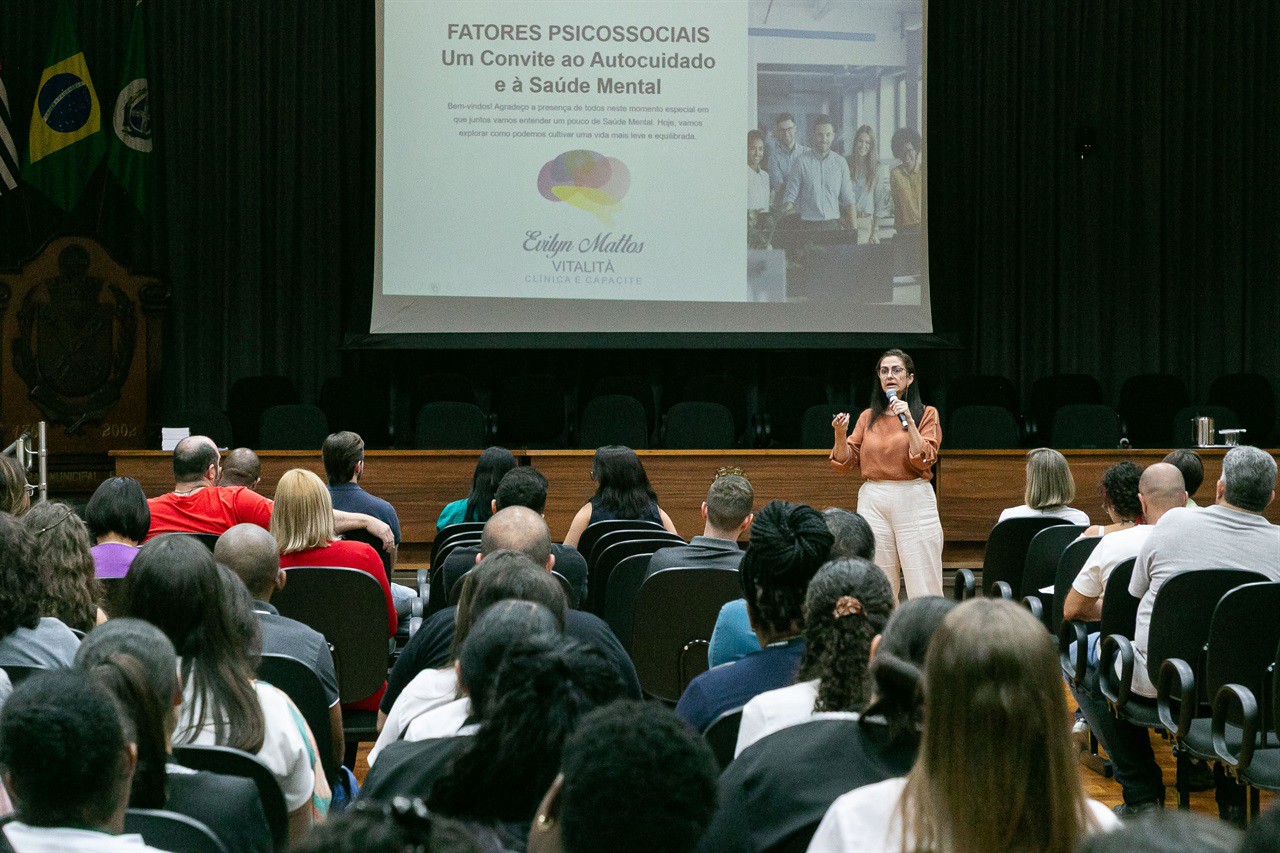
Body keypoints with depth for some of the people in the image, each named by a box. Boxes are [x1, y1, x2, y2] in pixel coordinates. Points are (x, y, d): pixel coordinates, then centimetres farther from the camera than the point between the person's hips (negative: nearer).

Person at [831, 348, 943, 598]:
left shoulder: (926, 414, 5)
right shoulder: (868, 417, 14)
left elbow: (923, 460, -8)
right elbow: (845, 463, 9)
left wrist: (908, 421, -14)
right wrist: (840, 434, -8)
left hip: (913, 501, -3)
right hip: (873, 501, 3)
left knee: (923, 587, -8)